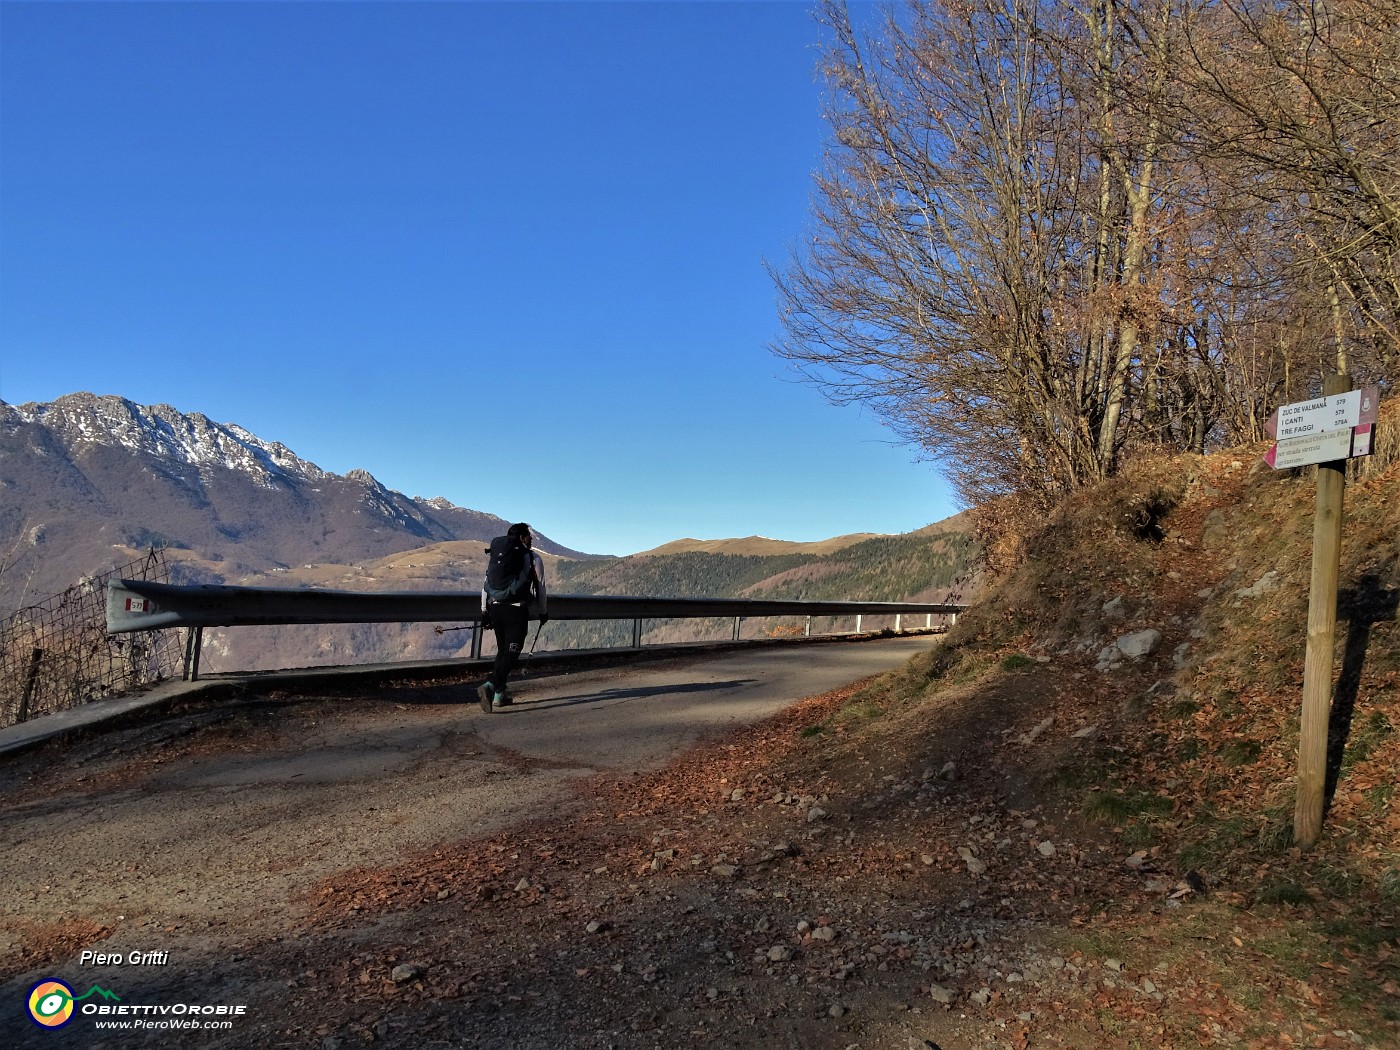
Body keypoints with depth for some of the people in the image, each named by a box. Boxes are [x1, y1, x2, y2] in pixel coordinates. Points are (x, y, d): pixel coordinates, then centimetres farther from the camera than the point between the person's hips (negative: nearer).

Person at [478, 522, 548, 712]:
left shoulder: (496, 556, 14)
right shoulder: (533, 558, 1)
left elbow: (486, 584, 13)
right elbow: (540, 588, 4)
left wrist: (484, 611, 19)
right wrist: (544, 612, 15)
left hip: (495, 609, 6)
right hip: (516, 610, -6)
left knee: (502, 651, 18)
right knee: (511, 653, -5)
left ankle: (499, 695, 20)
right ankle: (489, 686, -25)